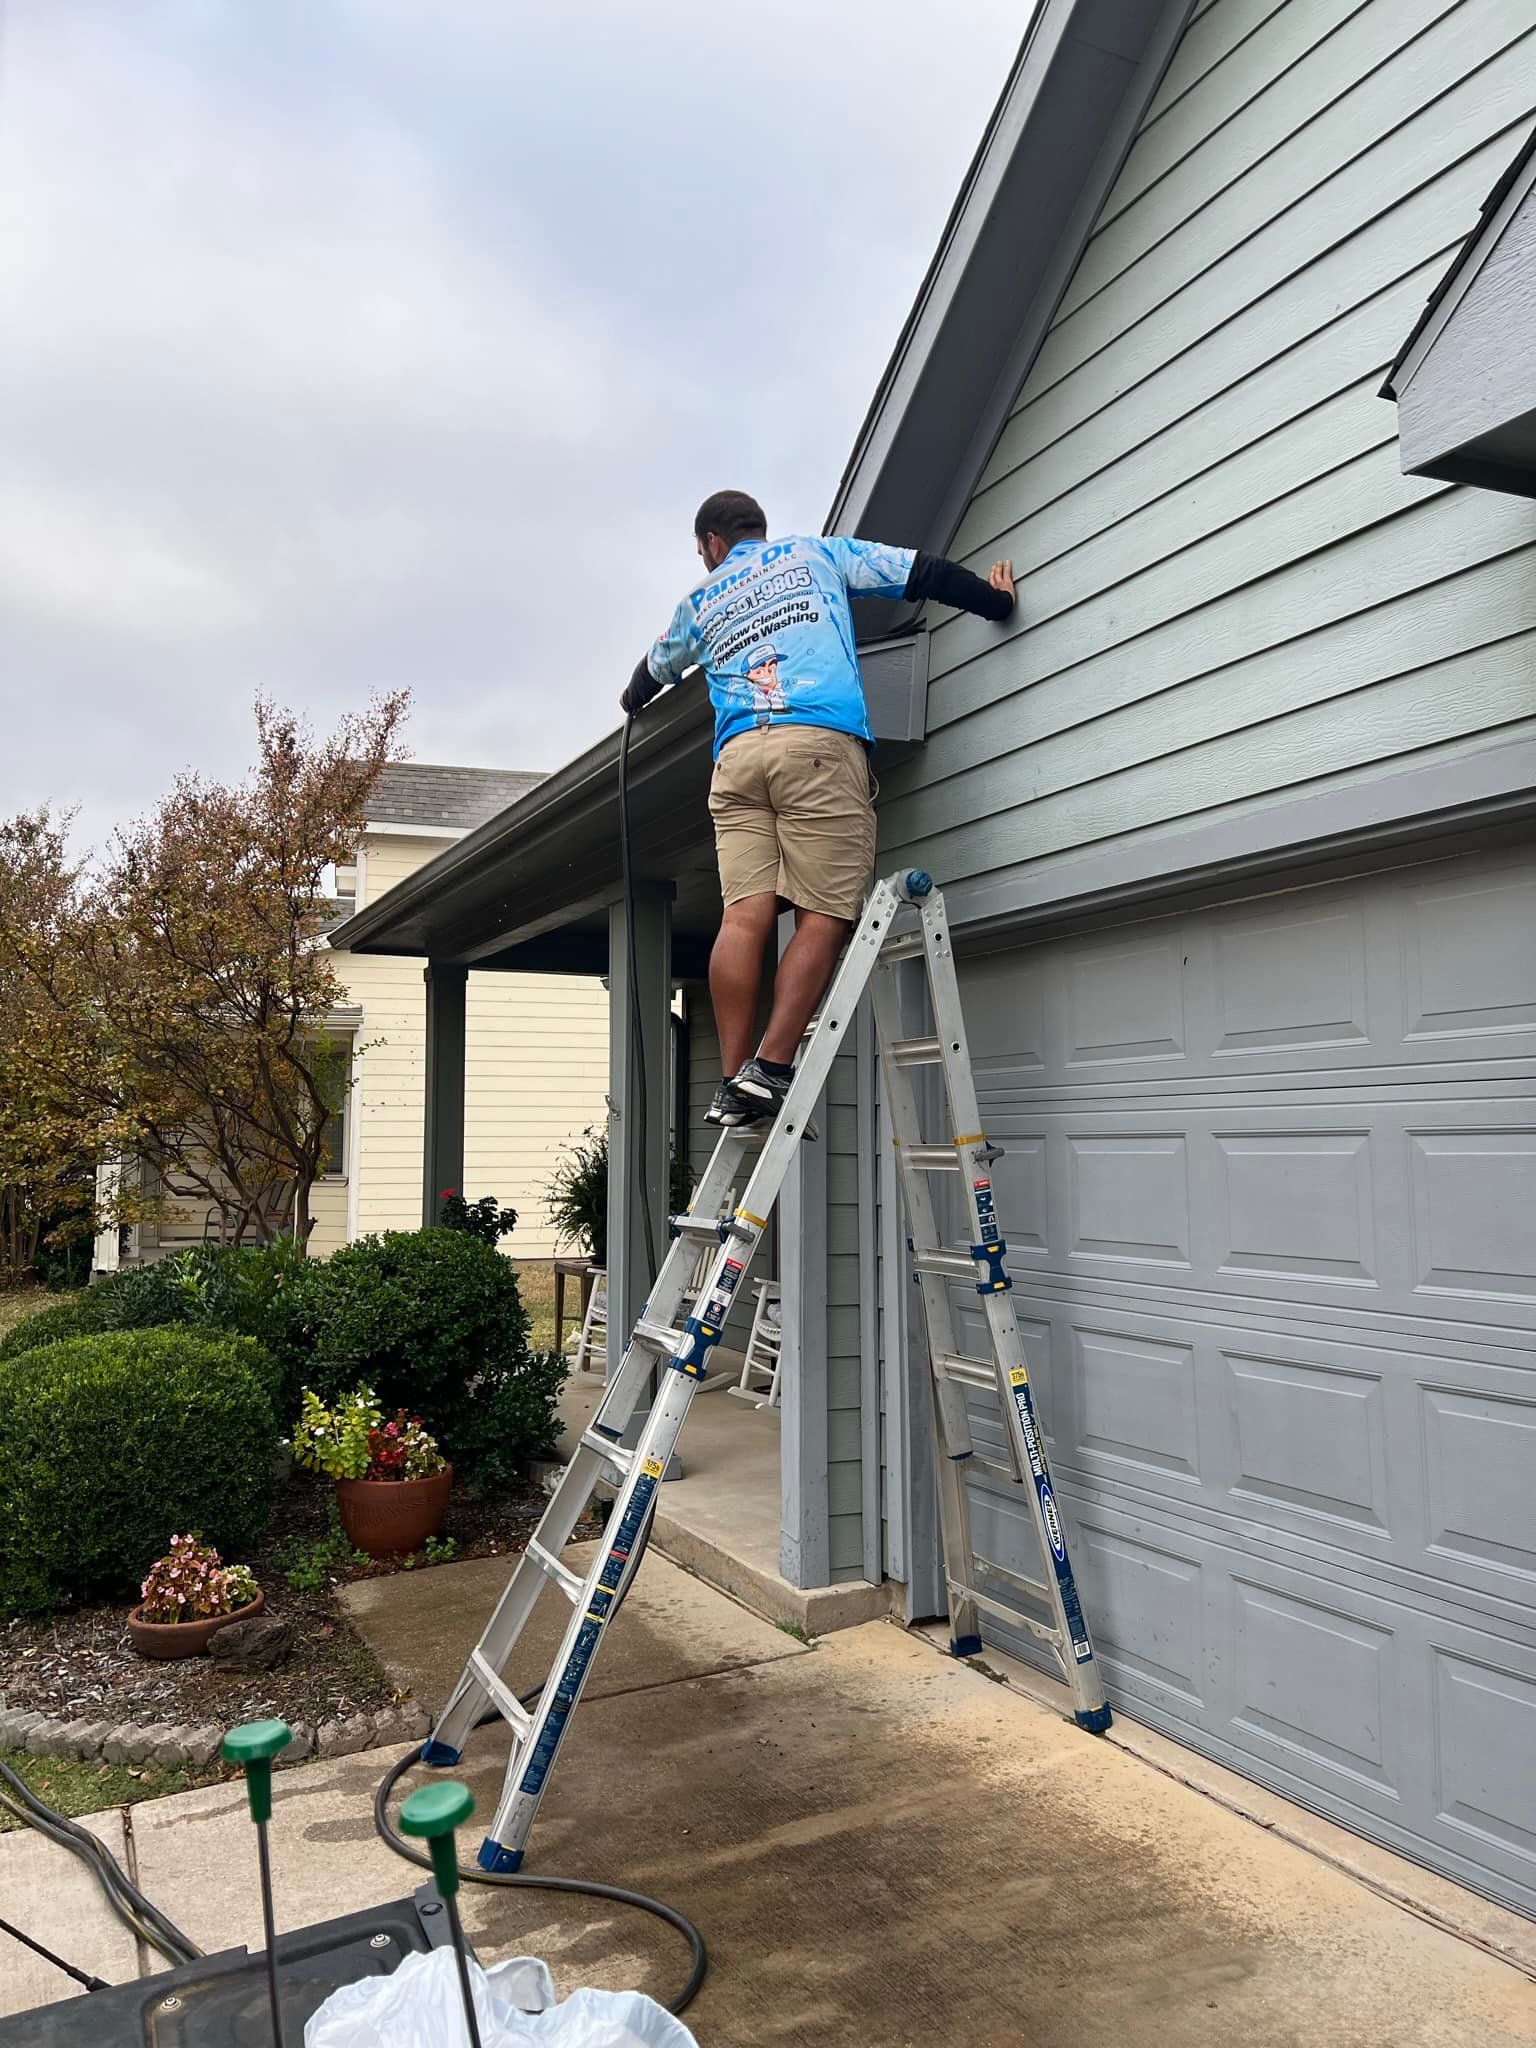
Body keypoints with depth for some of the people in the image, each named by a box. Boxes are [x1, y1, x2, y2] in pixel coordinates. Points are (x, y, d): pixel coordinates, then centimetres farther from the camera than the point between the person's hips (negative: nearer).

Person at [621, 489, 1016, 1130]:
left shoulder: (699, 602, 29)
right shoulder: (816, 553, 25)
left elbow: (654, 669, 47)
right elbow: (920, 572, 20)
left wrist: (633, 700, 69)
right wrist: (996, 599, 32)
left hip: (737, 753, 3)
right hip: (820, 741, -3)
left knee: (744, 915, -6)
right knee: (822, 917, -7)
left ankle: (733, 1081, -12)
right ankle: (771, 1068, -17)